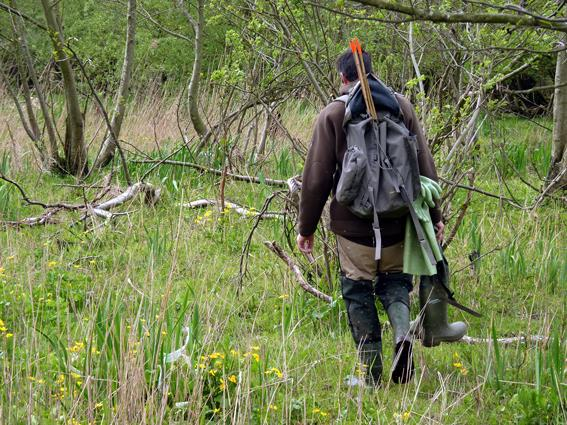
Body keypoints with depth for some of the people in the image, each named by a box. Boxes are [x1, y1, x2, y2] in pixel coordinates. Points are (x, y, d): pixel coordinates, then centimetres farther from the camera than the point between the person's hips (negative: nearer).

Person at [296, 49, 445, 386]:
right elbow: (425, 165, 6)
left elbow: (317, 176, -3)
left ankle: (373, 372, 5)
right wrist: (433, 215, 14)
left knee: (358, 292, 7)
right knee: (394, 281, 18)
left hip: (353, 222, -2)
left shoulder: (333, 114, -2)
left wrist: (307, 227, 6)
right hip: (397, 222, 2)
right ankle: (403, 331, -12)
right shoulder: (401, 105, 4)